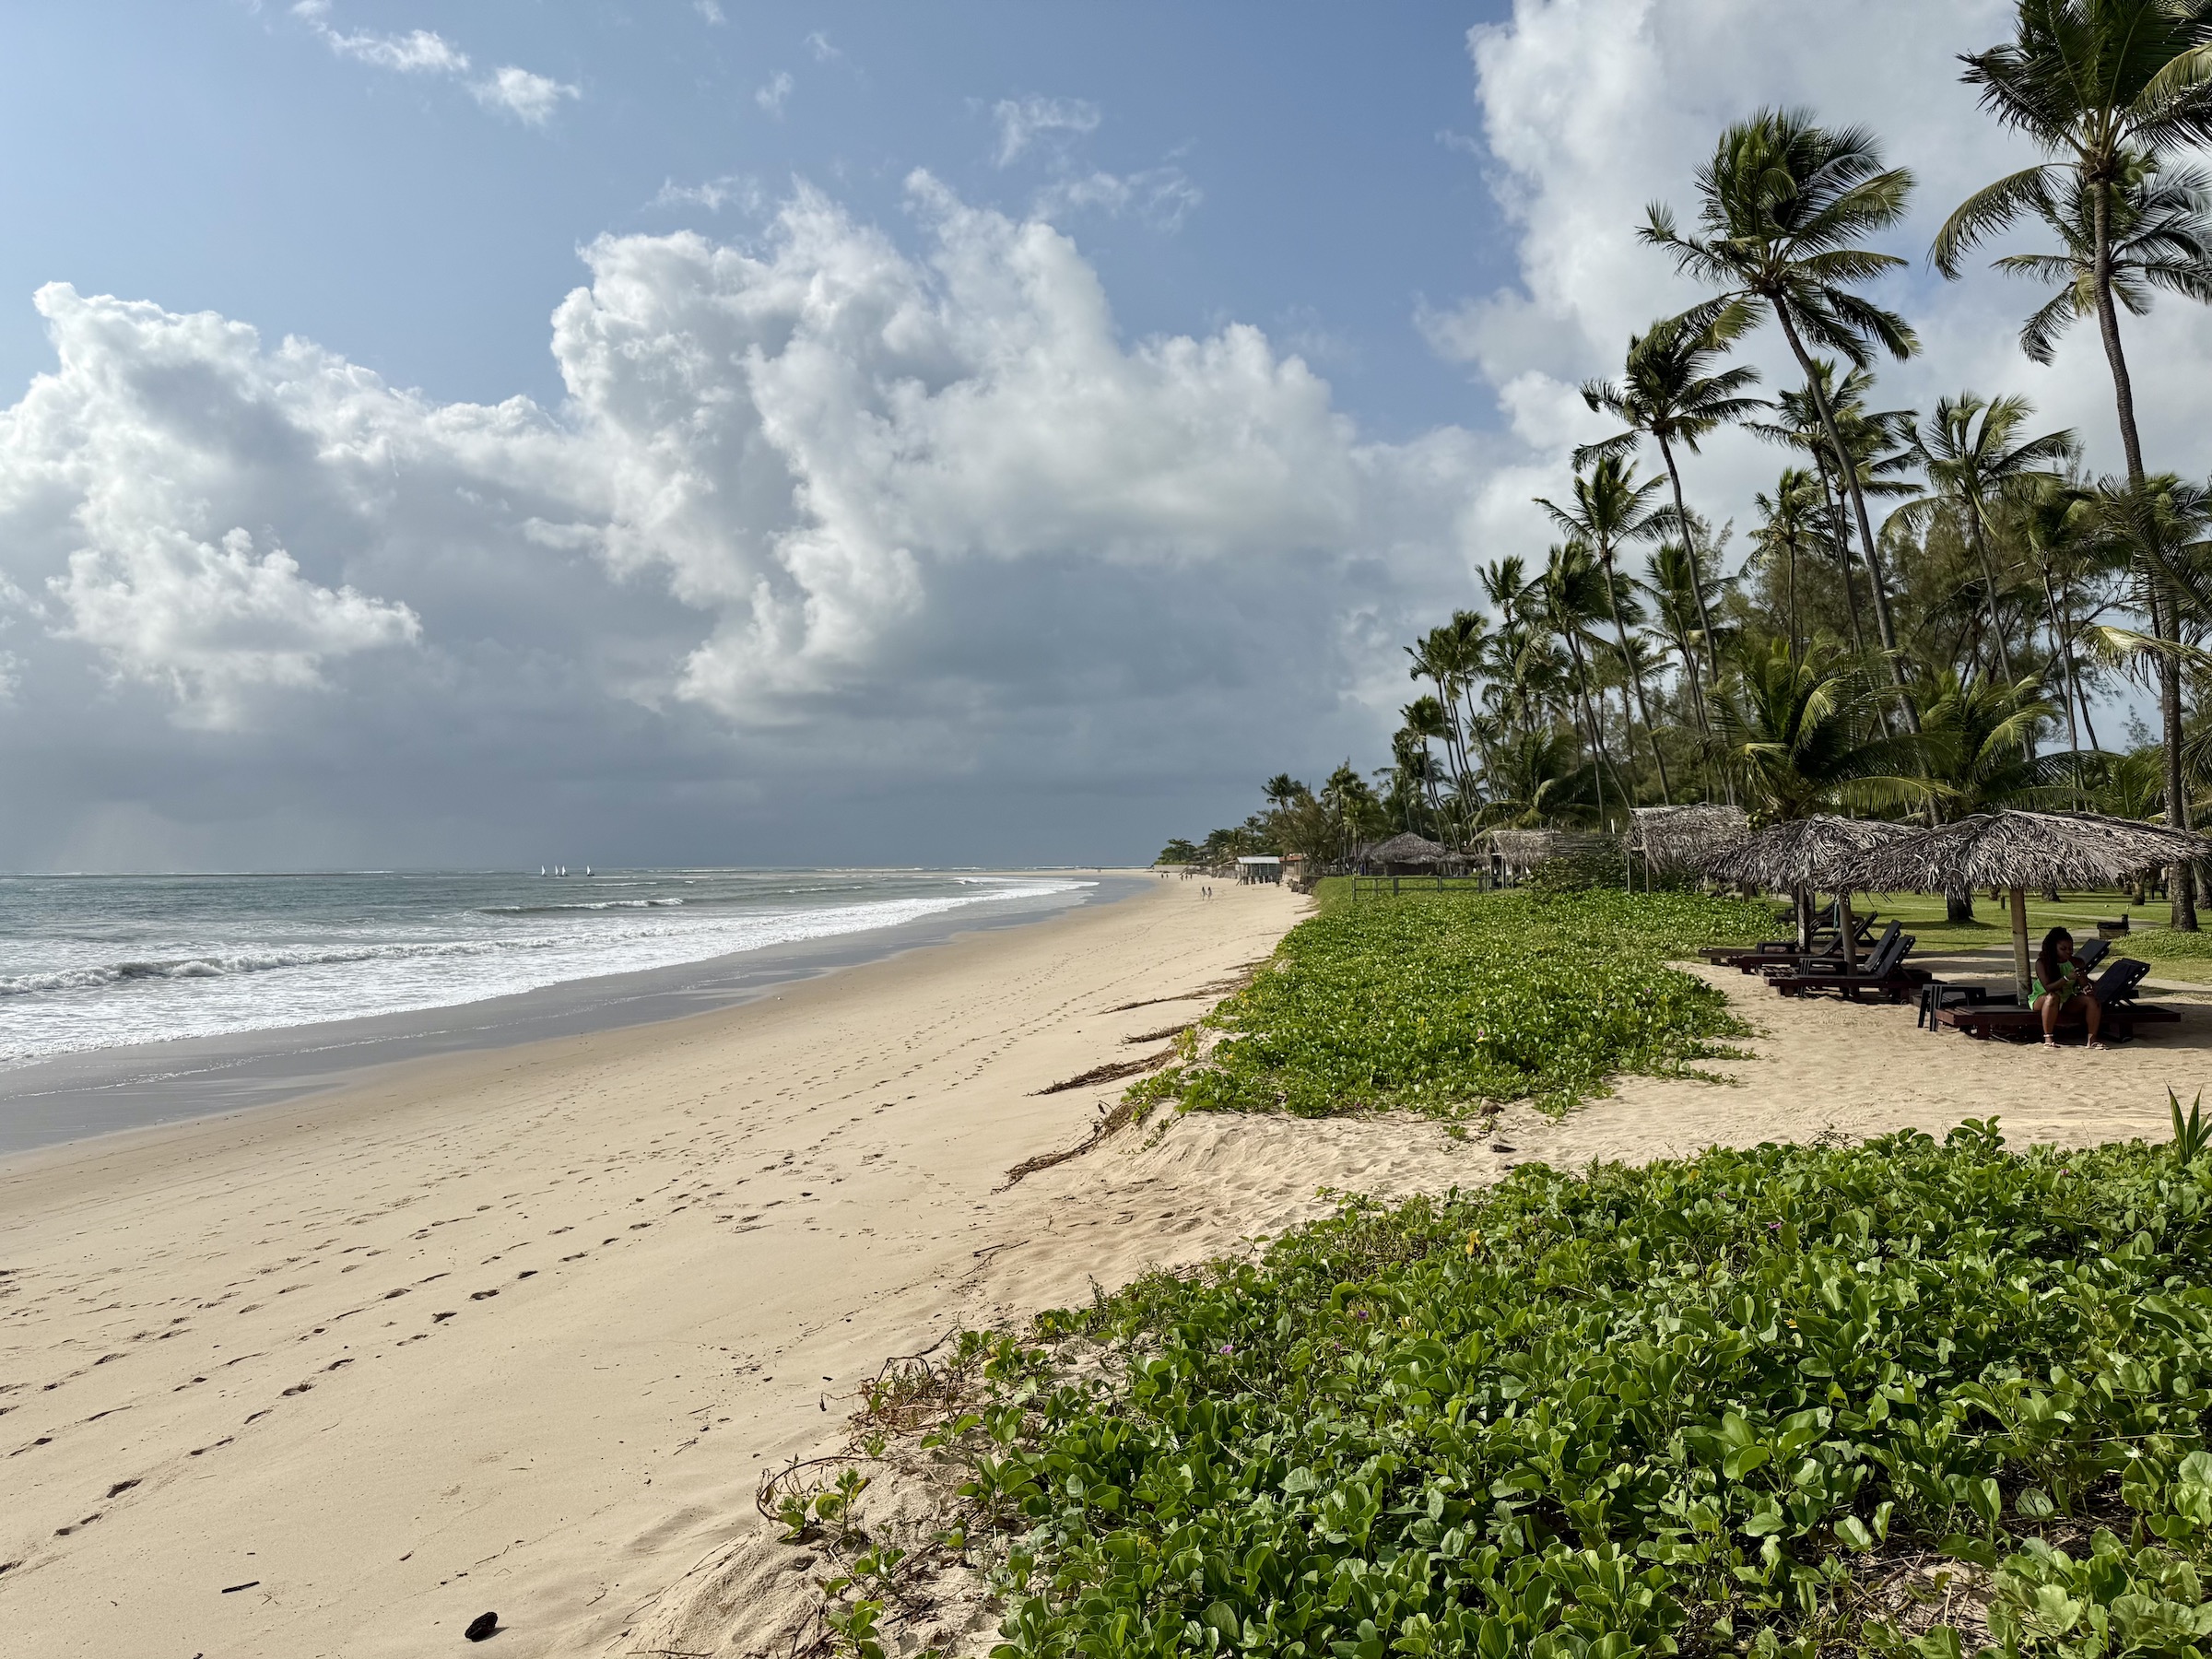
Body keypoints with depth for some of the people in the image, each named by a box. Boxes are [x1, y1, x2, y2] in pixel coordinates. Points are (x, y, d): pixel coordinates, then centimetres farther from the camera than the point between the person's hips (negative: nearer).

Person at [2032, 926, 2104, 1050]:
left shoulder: (2076, 962, -2)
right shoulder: (2042, 962, -15)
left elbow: (2084, 985, -4)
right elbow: (2048, 988, -25)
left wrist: (2088, 988, -28)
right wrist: (2067, 978, -38)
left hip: (2067, 1000, 5)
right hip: (2040, 999, -5)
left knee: (2092, 1000, -19)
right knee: (2052, 998, -38)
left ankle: (2092, 1039, -16)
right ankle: (2048, 1038, -31)